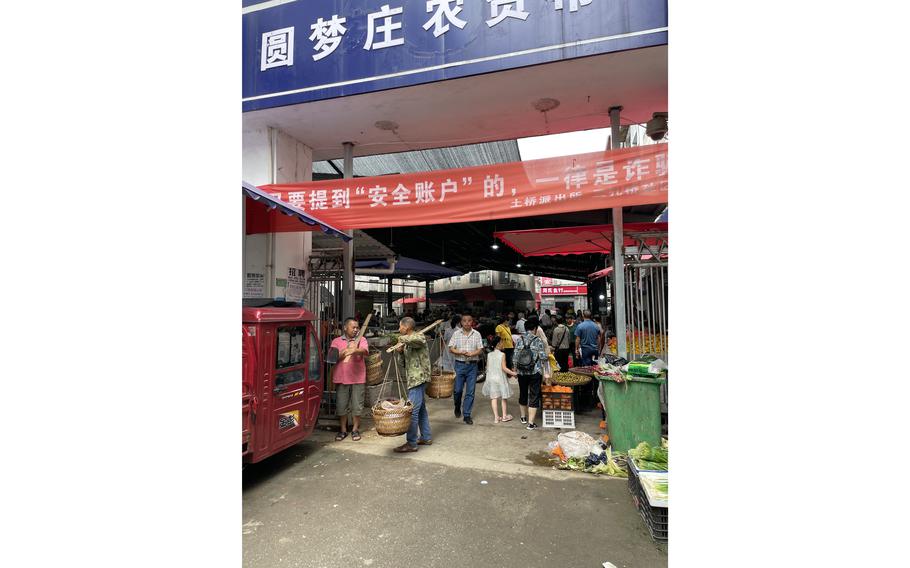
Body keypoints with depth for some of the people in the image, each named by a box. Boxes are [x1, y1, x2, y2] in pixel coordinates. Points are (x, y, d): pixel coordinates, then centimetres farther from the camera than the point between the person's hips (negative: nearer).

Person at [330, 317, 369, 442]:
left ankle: (355, 429, 21)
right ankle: (343, 430, 24)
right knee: (341, 405, 8)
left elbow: (364, 350, -16)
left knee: (357, 405, 5)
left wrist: (354, 351, -36)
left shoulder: (361, 340, 5)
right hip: (341, 378, 1)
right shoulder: (336, 341, 8)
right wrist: (344, 352, -16)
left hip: (358, 378, -1)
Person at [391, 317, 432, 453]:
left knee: (412, 411, -9)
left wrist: (402, 339, -24)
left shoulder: (420, 338, -14)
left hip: (418, 379, -10)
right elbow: (407, 360, 21)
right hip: (415, 379, 10)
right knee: (421, 409, 17)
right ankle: (426, 438, 27)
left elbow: (419, 338, -39)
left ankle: (411, 444, -2)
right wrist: (401, 348, 2)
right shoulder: (409, 342, 17)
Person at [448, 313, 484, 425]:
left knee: (470, 392, 2)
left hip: (472, 365, 0)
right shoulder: (456, 334, 4)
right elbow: (451, 348, 0)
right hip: (459, 364, 0)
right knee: (458, 389, 4)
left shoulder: (477, 334, 4)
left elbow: (480, 350, 1)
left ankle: (467, 415, 12)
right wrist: (460, 352, -17)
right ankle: (457, 407, 33)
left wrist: (471, 354, -18)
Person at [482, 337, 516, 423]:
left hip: (491, 378, 3)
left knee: (494, 397, 7)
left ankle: (496, 417, 8)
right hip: (500, 378, -3)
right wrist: (513, 373, -8)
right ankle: (504, 416, 23)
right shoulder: (502, 354, -13)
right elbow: (504, 368, -17)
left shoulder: (489, 355, 0)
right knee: (503, 397, 13)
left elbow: (487, 367, 4)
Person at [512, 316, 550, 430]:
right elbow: (543, 358, -12)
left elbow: (515, 357, 1)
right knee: (534, 396, 4)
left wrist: (516, 369, 13)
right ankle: (531, 423, 3)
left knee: (523, 394, 19)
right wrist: (546, 372, -6)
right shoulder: (538, 341, -10)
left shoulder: (519, 340, -1)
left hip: (521, 373, 4)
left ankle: (523, 417, 36)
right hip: (535, 373, -3)